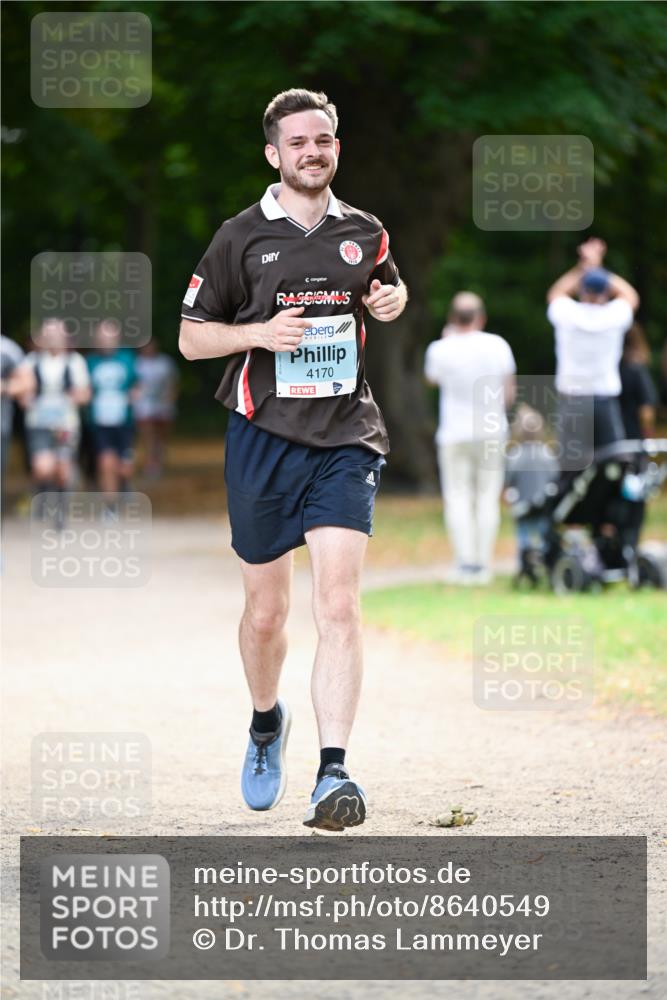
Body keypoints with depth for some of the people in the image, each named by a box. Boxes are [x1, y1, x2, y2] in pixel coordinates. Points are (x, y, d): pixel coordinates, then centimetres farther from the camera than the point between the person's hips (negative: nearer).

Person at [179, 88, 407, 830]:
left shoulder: (364, 233, 9)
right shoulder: (240, 238, 1)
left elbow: (385, 290, 30)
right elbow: (191, 337, 5)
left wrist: (392, 300, 5)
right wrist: (259, 331, -13)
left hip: (346, 437, 0)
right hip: (263, 436, 0)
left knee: (338, 604, -15)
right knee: (266, 610, 9)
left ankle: (332, 776, -19)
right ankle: (266, 723, 40)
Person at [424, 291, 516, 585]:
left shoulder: (440, 349, -7)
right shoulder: (498, 346, -2)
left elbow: (432, 378, 15)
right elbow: (509, 392, 3)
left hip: (454, 434, -2)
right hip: (492, 432, 2)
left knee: (458, 497, 2)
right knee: (488, 498, 7)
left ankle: (466, 562, -9)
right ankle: (483, 563, 5)